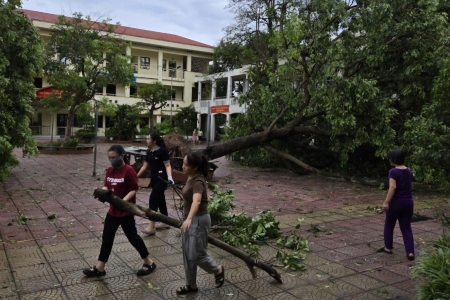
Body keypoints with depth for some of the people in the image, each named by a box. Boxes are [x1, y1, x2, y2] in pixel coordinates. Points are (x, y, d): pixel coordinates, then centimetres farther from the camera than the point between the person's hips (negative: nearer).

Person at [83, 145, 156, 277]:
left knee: (132, 236, 3)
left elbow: (133, 190, -17)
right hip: (113, 210, 7)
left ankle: (149, 262, 20)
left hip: (126, 211, -7)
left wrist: (123, 201, -28)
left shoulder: (129, 170, -17)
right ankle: (100, 268, 24)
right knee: (106, 237, 12)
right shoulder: (110, 170, 5)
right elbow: (106, 186, 12)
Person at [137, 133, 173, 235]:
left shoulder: (162, 151, -12)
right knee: (160, 199, 15)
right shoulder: (149, 152, 10)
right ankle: (165, 222, 28)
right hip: (154, 179, 8)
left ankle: (151, 227, -10)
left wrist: (169, 177, -28)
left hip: (162, 179, -8)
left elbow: (167, 165, -14)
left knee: (153, 199, -12)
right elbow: (145, 166, 17)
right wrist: (136, 176, 19)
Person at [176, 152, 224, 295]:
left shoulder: (198, 182, -25)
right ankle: (191, 285, 25)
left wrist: (189, 219, -59)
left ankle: (218, 270, 26)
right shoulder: (190, 178, 3)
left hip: (198, 220, -9)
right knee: (187, 255, 13)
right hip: (189, 219, 9)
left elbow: (196, 201, -44)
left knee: (197, 255, -1)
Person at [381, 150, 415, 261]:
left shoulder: (393, 171, -15)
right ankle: (410, 252, 0)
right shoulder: (409, 171, 8)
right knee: (406, 227, 8)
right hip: (408, 202, 6)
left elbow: (392, 188, -22)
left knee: (389, 225, 14)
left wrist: (386, 202, -21)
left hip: (396, 202, -6)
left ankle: (388, 247, 23)